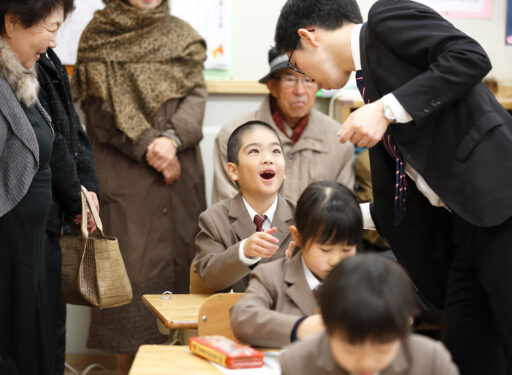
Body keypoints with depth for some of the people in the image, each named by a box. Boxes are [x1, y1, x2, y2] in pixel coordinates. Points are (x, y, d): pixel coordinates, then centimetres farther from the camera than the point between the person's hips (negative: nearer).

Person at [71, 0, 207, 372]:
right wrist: (147, 145, -12)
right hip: (124, 170, -3)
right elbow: (101, 105, -3)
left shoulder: (184, 36, 14)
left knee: (179, 257, 1)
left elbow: (196, 94, 3)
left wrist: (173, 139, -15)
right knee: (132, 262, -6)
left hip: (180, 169, 3)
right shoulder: (97, 35, 6)